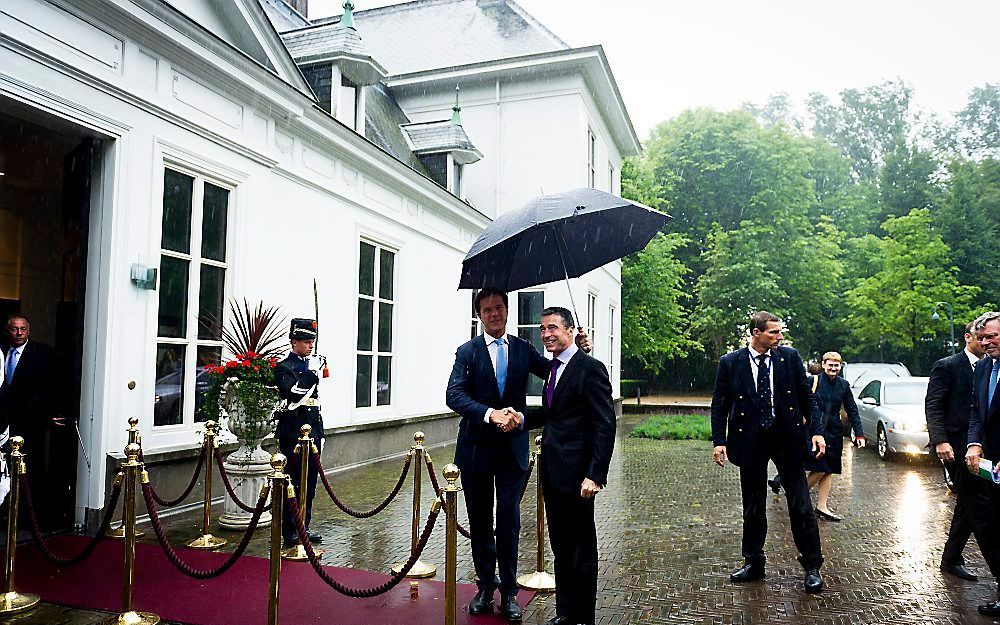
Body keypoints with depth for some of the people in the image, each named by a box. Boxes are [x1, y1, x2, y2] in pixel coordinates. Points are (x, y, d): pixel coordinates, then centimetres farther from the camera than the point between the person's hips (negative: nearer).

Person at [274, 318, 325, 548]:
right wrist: (311, 373, -24)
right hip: (293, 433, -8)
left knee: (309, 483, 12)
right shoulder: (283, 368, -8)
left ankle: (303, 527, 23)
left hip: (312, 431, 8)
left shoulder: (311, 364, 15)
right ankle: (290, 533, 8)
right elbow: (293, 394, -25)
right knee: (293, 483, -2)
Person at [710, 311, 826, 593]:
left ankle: (812, 567, 17)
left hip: (787, 437, 0)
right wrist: (719, 441, -7)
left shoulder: (790, 357, 1)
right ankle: (753, 563, 25)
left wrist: (816, 431, -5)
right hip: (750, 441, 0)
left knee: (801, 505, 2)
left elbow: (807, 397, 6)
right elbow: (719, 404, 1)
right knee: (752, 506, 11)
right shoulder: (730, 363, -3)